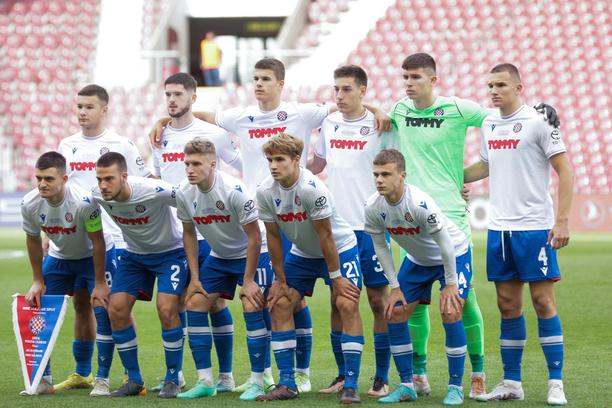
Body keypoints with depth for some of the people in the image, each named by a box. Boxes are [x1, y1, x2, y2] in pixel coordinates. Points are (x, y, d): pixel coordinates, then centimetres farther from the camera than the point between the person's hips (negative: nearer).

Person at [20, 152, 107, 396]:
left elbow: (97, 242, -24)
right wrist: (37, 281, -1)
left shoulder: (84, 202, -35)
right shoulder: (30, 204, -22)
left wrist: (100, 284, -21)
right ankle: (42, 378, -1)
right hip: (58, 257, 4)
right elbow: (33, 240, -4)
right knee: (41, 309, -5)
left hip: (91, 256, -4)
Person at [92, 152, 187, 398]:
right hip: (135, 254, 5)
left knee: (166, 309, -21)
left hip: (170, 251, -5)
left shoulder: (154, 192, -34)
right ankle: (134, 380, 7)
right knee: (116, 310, -6)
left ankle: (173, 380, -4)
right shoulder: (98, 197, -18)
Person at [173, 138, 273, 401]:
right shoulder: (184, 193, -11)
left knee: (252, 308, -19)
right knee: (195, 305, -4)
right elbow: (189, 233, 4)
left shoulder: (234, 190, -28)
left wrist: (248, 281, -20)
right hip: (219, 257, 6)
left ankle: (257, 382, -8)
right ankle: (205, 382, 3)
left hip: (251, 254, -6)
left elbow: (254, 236, -21)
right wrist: (194, 277, 1)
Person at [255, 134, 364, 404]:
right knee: (279, 305, -3)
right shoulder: (265, 192, -14)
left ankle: (351, 385, -16)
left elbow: (325, 236, -24)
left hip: (340, 249, -6)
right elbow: (273, 236, -4)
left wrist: (336, 278, -18)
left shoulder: (312, 189, -30)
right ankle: (286, 385, 5)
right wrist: (280, 281, 0)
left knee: (347, 304, -20)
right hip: (302, 254, 6)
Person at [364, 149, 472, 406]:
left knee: (450, 314, -20)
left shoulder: (420, 203, -36)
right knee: (395, 314, -1)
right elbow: (380, 247, -5)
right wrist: (395, 287, -5)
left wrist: (450, 284, -21)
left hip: (455, 255, -6)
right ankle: (406, 386, 11)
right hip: (417, 260, 6)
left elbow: (445, 243, -27)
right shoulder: (373, 208, -19)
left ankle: (455, 387, -8)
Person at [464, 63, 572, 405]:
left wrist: (562, 220, -15)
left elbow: (565, 171, -9)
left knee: (543, 302, -5)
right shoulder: (489, 124, 11)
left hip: (535, 227, -6)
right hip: (499, 227, 6)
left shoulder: (538, 121, -8)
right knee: (508, 306, 8)